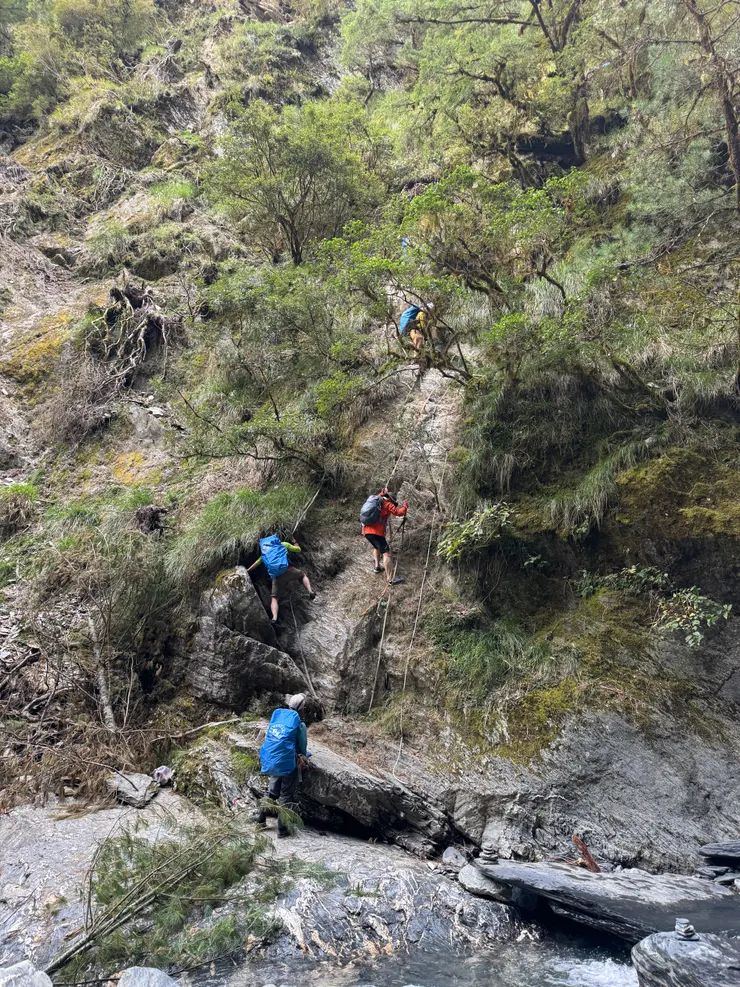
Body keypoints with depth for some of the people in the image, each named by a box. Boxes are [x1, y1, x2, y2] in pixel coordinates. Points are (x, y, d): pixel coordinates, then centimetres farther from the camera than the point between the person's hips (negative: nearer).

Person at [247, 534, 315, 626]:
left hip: (276, 576, 1)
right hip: (288, 570, -1)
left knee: (274, 598, 8)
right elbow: (298, 549, 28)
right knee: (303, 575, 29)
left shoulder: (265, 552, 28)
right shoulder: (284, 544, 19)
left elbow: (256, 563, 35)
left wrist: (247, 571, 49)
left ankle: (274, 618, -14)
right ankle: (310, 591, 9)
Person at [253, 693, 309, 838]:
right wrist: (304, 756, 25)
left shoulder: (277, 715, 6)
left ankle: (260, 817, 25)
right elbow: (302, 747, 1)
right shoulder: (300, 724, -9)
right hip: (287, 764, -5)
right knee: (286, 795, 7)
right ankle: (282, 828, 9)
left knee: (272, 791, 24)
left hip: (270, 762, 5)